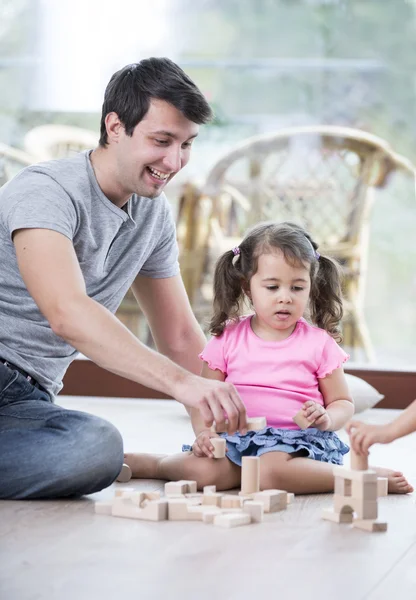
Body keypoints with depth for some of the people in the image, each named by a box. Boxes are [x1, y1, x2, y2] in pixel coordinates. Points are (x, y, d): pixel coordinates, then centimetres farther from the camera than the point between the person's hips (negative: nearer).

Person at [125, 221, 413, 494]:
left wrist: (327, 419, -12)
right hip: (236, 438, 2)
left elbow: (343, 403, 11)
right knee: (204, 471, -29)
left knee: (271, 470, -36)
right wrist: (204, 433, -11)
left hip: (297, 440, -2)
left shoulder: (319, 343, 5)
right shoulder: (228, 338, 7)